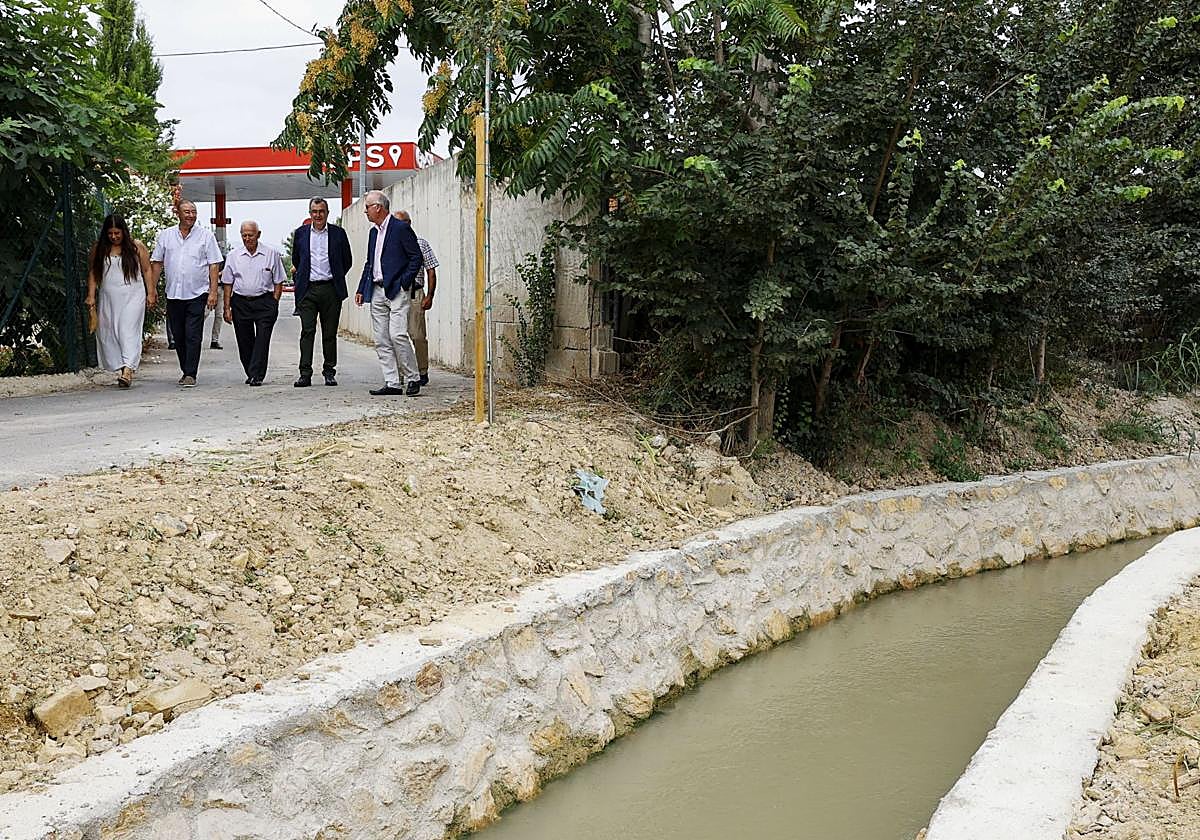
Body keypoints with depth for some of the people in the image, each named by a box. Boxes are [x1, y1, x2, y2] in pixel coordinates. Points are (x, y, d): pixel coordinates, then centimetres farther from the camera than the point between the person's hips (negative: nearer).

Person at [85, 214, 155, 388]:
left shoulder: (136, 247, 3)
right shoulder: (98, 249, 7)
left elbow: (146, 271, 6)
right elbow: (93, 273, 8)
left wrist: (151, 293, 1)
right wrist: (91, 296, 2)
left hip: (133, 297, -3)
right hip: (108, 298, 3)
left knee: (129, 331, -15)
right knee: (109, 334, 1)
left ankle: (128, 368, -24)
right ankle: (120, 369, 7)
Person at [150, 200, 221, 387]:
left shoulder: (206, 236, 2)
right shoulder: (165, 235, 8)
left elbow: (213, 265, 0)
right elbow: (157, 263, 12)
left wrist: (213, 291, -7)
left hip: (197, 294, -3)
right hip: (173, 294, 3)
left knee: (193, 336, -8)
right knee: (178, 336, 9)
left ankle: (191, 374, -6)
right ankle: (186, 371, 22)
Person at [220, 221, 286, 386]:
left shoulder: (271, 254, 2)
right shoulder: (233, 255, 7)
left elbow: (278, 282, 5)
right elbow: (228, 284, 10)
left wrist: (274, 304, -3)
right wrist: (227, 308, 4)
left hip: (265, 301, -2)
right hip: (240, 303, 2)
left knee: (262, 340, -11)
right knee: (244, 341, 5)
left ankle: (257, 375, -12)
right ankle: (250, 374, 18)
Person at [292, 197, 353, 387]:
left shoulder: (338, 233, 4)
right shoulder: (300, 233, 8)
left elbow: (347, 261, 12)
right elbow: (296, 259, 21)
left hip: (330, 290, 0)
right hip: (308, 289, 0)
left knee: (330, 334, 5)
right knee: (307, 331, -6)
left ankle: (329, 372, 13)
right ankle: (305, 374, -6)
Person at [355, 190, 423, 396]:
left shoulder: (401, 228, -5)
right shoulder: (373, 232, 18)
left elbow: (416, 257, -7)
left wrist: (404, 283, -12)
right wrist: (361, 289, 17)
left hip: (397, 291, -8)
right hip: (377, 292, 8)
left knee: (397, 334, -16)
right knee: (381, 340, 4)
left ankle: (413, 379, -4)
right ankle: (392, 383, 7)